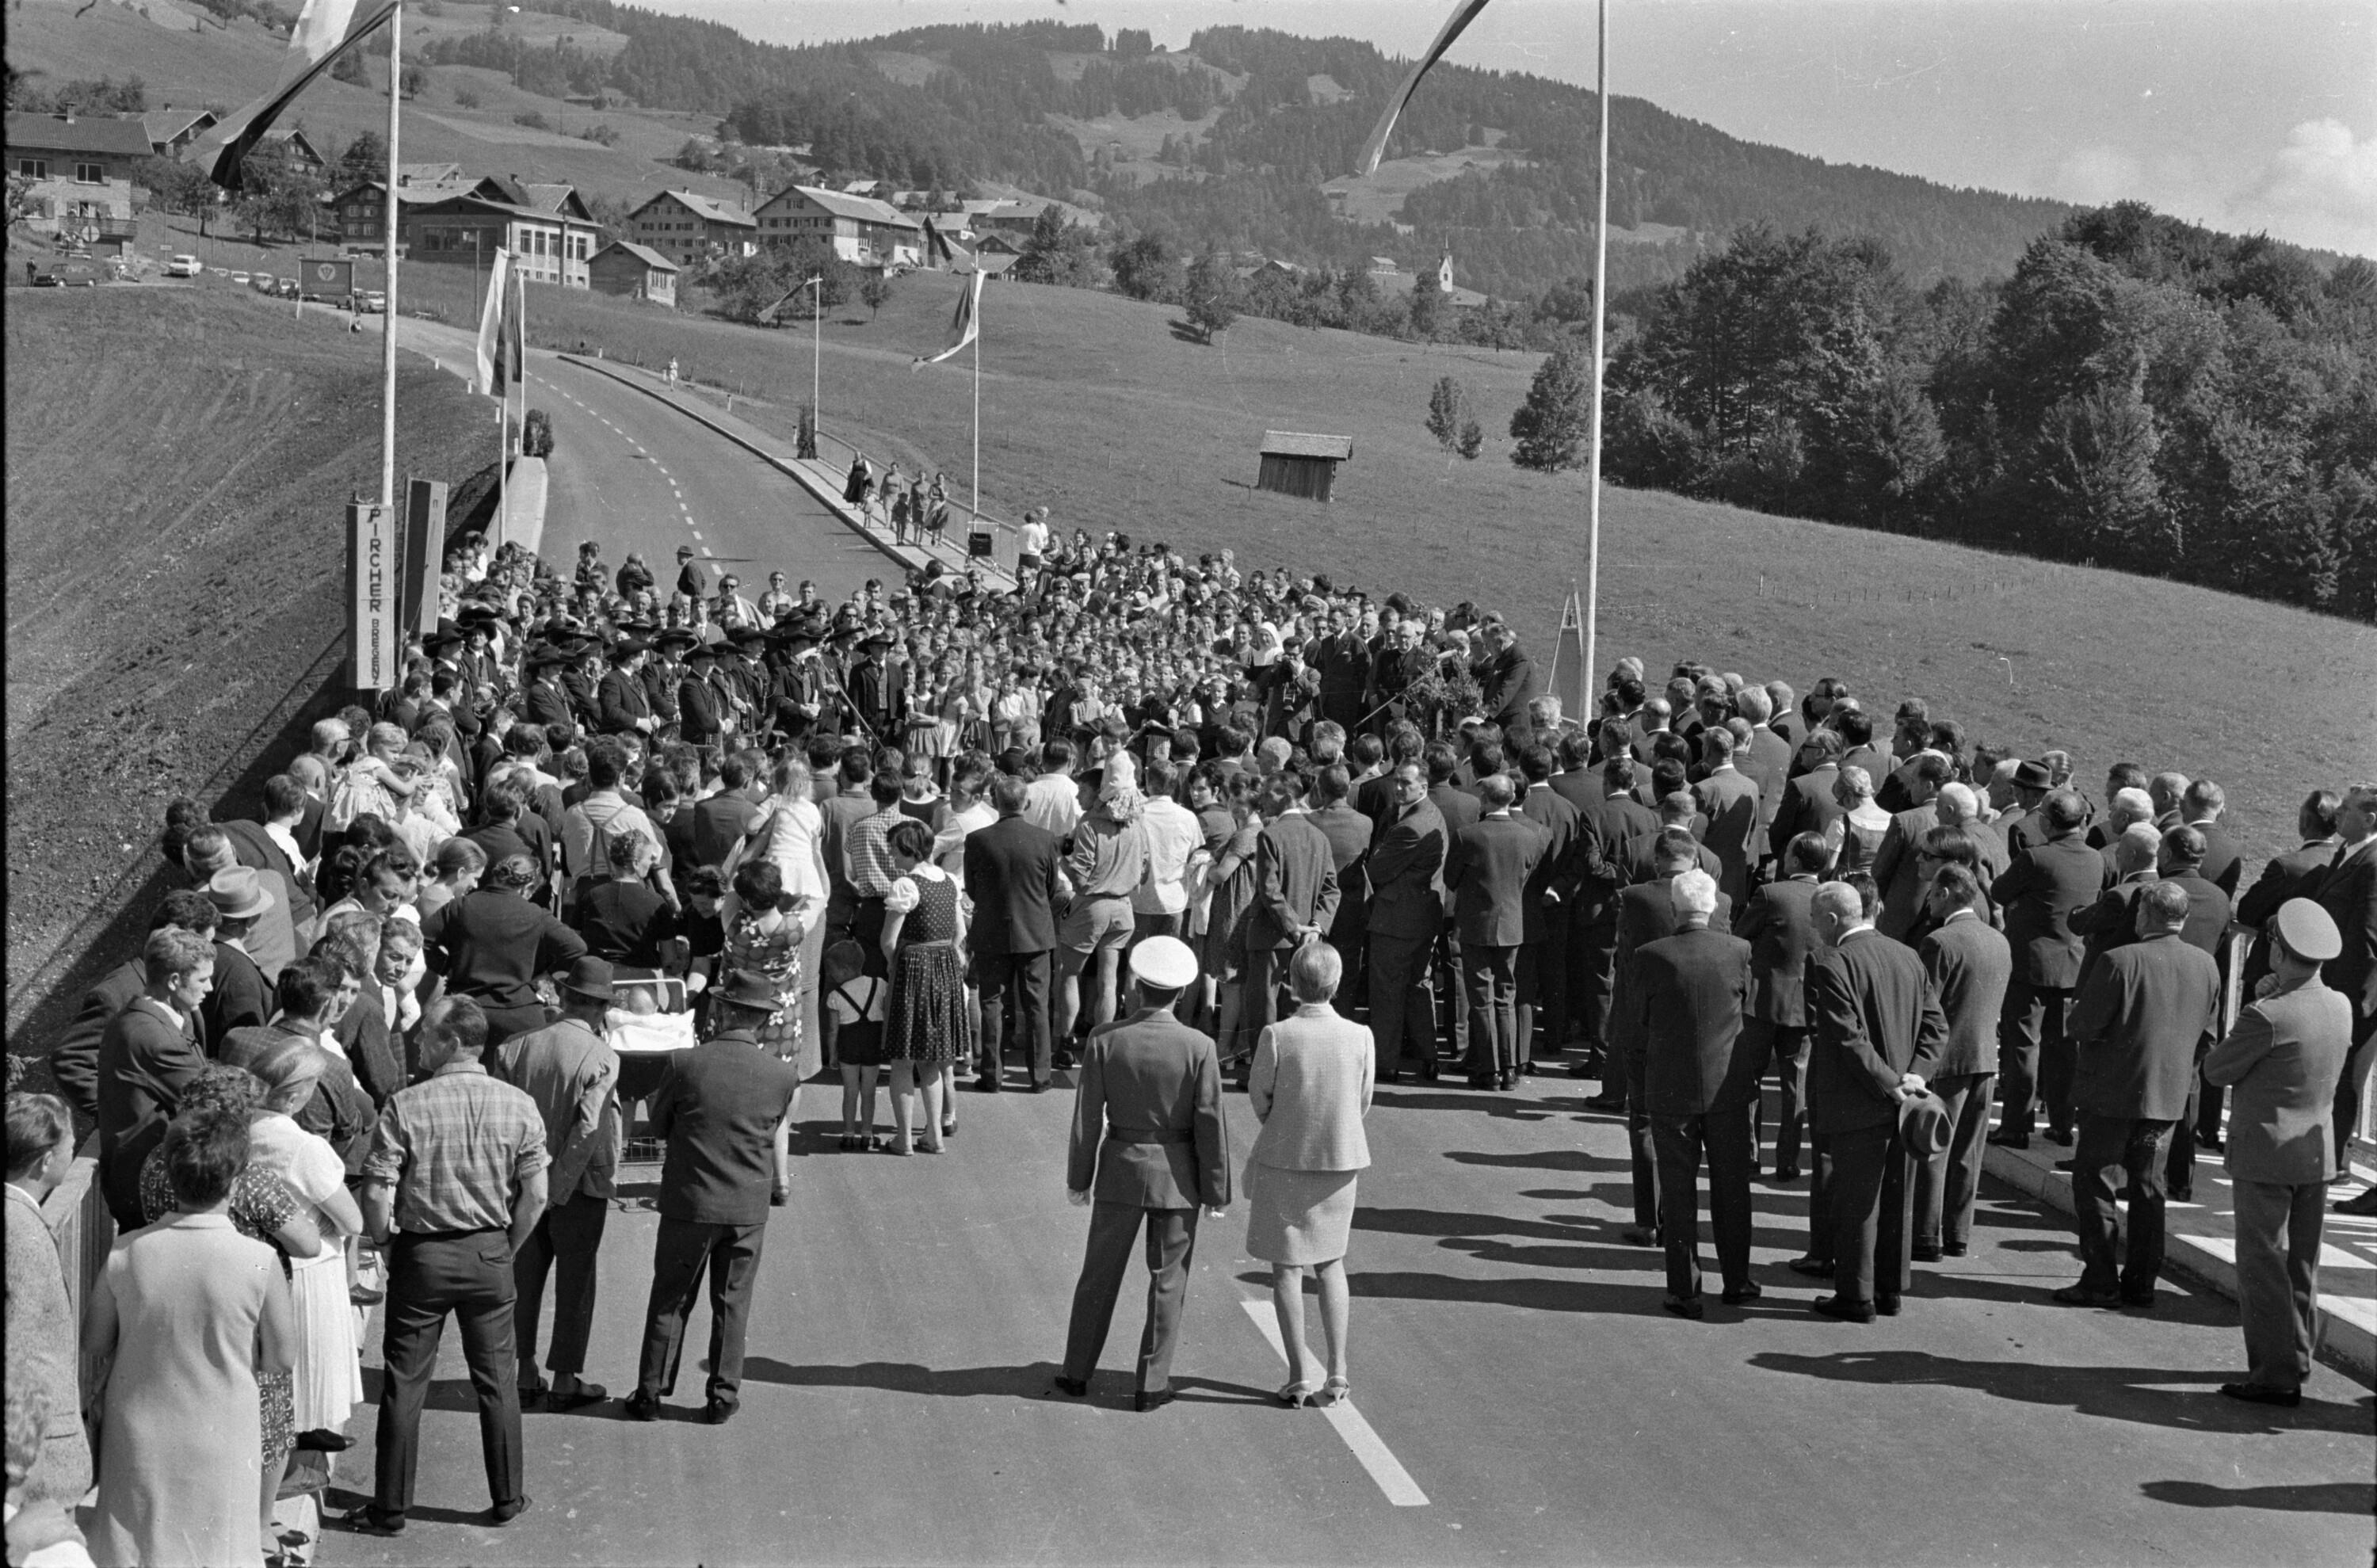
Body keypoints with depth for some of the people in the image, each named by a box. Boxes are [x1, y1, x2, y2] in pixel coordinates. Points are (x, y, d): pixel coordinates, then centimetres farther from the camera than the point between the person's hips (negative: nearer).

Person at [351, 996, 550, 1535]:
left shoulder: (406, 1106, -12)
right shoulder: (518, 1106, -4)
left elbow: (377, 1196, -13)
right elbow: (535, 1196, -3)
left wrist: (387, 1246, 4)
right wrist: (506, 1250, 10)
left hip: (421, 1255, -2)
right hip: (490, 1254, 2)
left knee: (405, 1385, 8)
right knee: (497, 1381, 14)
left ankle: (391, 1507, 14)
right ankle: (508, 1498, 21)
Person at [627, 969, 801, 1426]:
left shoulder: (685, 1064, -13)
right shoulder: (781, 1075, -8)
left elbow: (658, 1126, 0)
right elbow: (778, 1131, 6)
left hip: (689, 1202, -1)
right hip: (750, 1208, 1)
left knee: (670, 1301, 12)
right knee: (731, 1303, 14)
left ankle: (651, 1392, 17)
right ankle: (724, 1396, 19)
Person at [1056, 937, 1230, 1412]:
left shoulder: (1105, 1042, -11)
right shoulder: (1198, 1048, -14)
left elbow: (1087, 1118, -6)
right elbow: (1211, 1126, -11)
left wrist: (1078, 1178, 6)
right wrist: (1217, 1191, -1)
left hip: (1120, 1170, 1)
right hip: (1177, 1176, -1)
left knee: (1100, 1274, 15)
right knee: (1167, 1281, 11)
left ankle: (1077, 1373, 25)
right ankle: (1151, 1385, 14)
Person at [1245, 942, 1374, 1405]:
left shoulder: (1277, 1037, -18)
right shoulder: (1359, 1038, -11)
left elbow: (1259, 1100, -7)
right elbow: (1362, 1104, -1)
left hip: (1283, 1159, -2)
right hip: (1339, 1159, 3)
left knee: (1286, 1268, 10)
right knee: (1331, 1263, 19)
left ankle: (1300, 1376, 8)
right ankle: (1337, 1372, 15)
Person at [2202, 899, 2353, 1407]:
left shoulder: (2267, 1016, -23)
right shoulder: (2341, 1008, -1)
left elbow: (2216, 1070, -11)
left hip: (2266, 1153, -7)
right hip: (2318, 1150, 7)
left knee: (2262, 1264, 0)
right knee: (2301, 1264, 17)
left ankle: (2276, 1375, -1)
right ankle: (2295, 1359, 28)